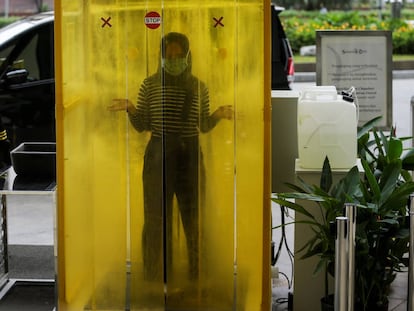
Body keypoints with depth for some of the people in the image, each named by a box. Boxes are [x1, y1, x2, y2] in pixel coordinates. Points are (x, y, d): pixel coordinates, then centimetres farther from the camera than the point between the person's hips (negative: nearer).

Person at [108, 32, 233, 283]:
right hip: (158, 155, -1)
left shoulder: (199, 87, 4)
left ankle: (199, 278, 18)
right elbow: (143, 125, 5)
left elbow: (203, 126, 11)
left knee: (196, 218, 6)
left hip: (191, 155, 1)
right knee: (157, 220, 2)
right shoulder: (150, 85, 1)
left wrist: (219, 115, -8)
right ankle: (155, 281, 12)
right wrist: (131, 109, -14)